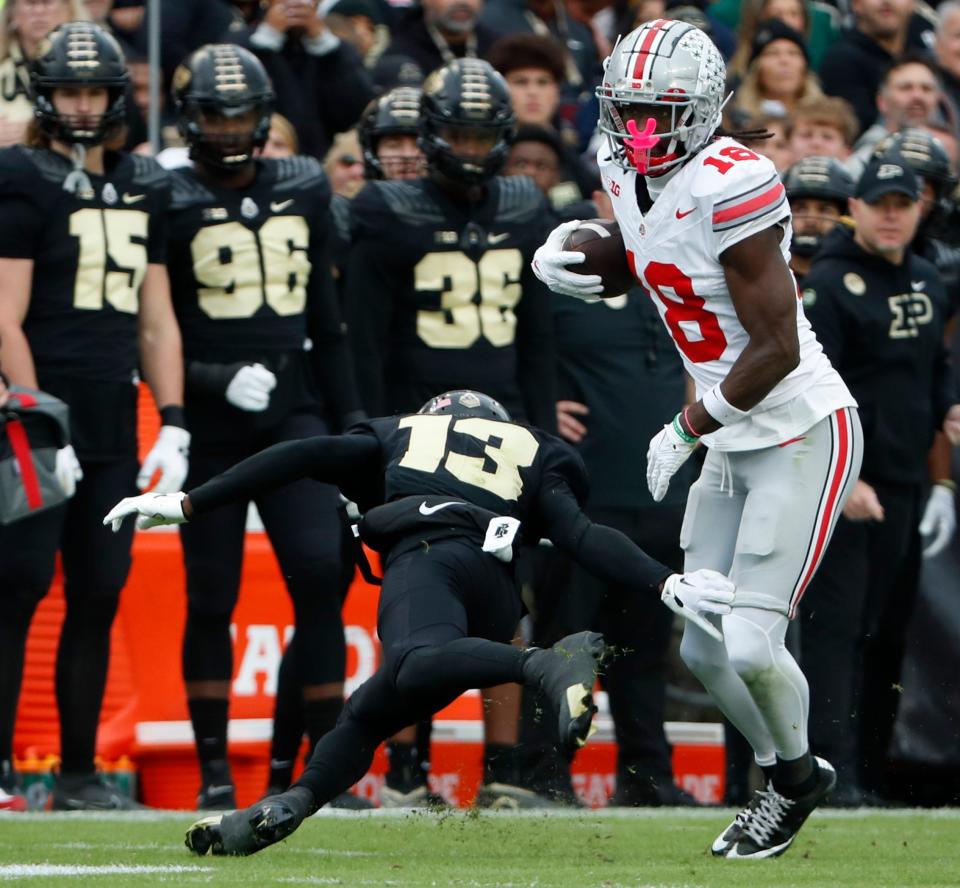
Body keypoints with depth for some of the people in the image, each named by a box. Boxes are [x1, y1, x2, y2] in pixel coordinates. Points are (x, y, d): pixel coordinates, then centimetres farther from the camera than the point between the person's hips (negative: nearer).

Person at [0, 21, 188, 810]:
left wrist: (173, 426, 8)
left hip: (112, 425, 6)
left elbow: (157, 321, 17)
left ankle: (79, 772, 10)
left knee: (98, 598, 5)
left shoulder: (144, 190, 15)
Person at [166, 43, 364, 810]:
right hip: (211, 424, -3)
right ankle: (214, 769, 10)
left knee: (320, 573, -12)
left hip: (293, 413, 3)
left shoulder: (303, 193, 11)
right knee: (211, 596, 1)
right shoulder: (171, 205, -3)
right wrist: (218, 381, -17)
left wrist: (352, 421, 13)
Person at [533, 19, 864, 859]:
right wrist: (561, 251, 3)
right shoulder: (627, 172, 2)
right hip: (734, 444, 9)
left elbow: (777, 349, -24)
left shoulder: (730, 188, -24)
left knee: (751, 646, -11)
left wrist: (686, 430, -13)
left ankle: (796, 771, 16)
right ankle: (785, 775, 33)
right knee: (704, 649, 11)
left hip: (805, 435, -9)